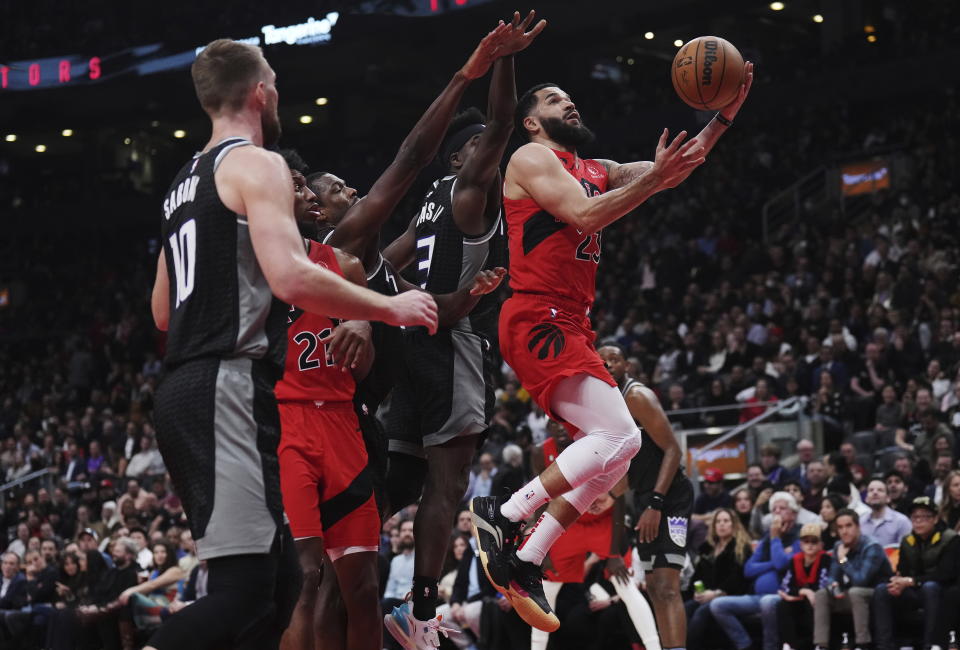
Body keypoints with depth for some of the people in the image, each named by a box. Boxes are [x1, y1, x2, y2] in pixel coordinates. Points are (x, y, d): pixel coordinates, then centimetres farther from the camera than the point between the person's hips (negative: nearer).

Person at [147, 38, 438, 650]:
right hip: (227, 389, -10)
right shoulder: (257, 164, -4)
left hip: (185, 391, 10)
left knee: (279, 578, 12)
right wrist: (392, 308, -7)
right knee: (245, 590, -17)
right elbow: (291, 276, -19)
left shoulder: (187, 182, 23)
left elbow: (162, 311, 28)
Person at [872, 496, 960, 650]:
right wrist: (898, 582, -21)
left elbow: (945, 574, -17)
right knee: (881, 590, -18)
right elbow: (902, 572, 6)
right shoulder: (907, 541, 8)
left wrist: (910, 581, -24)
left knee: (930, 587, -39)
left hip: (942, 593, -5)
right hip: (914, 593, 5)